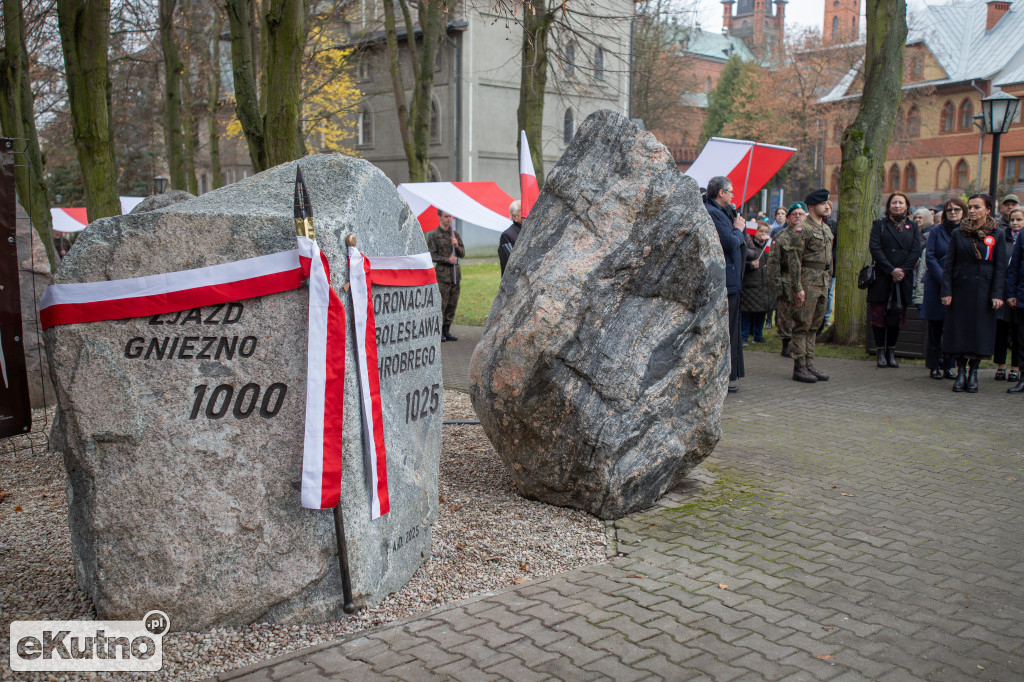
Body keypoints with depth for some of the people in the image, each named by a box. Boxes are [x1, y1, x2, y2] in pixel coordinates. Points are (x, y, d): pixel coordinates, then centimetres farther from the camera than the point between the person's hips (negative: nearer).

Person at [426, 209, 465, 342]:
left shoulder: (456, 234, 14)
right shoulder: (433, 235, -1)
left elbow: (462, 254, 13)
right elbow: (431, 255, -6)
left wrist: (457, 246, -6)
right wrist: (447, 259, -13)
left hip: (456, 274, 5)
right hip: (442, 273, -5)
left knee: (452, 304, 6)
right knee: (441, 304, -9)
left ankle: (446, 331, 13)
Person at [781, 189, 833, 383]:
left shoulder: (826, 229, 17)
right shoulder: (801, 229, -11)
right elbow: (794, 259, -15)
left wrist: (828, 282, 19)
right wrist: (797, 288, -19)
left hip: (822, 284, 8)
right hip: (807, 282, -8)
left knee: (814, 326, 11)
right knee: (802, 325, -5)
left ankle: (809, 365, 17)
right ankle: (799, 368, -1)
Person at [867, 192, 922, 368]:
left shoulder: (913, 226, 12)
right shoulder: (879, 224, 5)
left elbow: (916, 251, 3)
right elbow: (875, 248, -6)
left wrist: (902, 270, -11)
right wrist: (891, 270, -14)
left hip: (904, 278, 2)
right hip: (882, 277, -2)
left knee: (897, 316, 5)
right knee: (879, 314, -2)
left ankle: (891, 351, 13)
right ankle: (880, 352, 6)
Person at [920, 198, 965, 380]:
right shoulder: (936, 231, 3)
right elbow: (930, 257, -3)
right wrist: (944, 279, -13)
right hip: (936, 285, -1)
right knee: (935, 329, 1)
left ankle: (948, 366, 11)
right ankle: (934, 366, 8)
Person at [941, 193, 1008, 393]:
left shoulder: (997, 235, 4)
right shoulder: (958, 234, 6)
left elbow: (1000, 267, 1)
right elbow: (948, 264, 3)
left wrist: (998, 294, -8)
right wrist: (946, 291, -5)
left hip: (984, 290, -1)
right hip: (960, 288, 1)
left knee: (980, 331, 0)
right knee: (959, 330, 1)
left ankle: (973, 373, 9)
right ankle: (961, 372, 10)